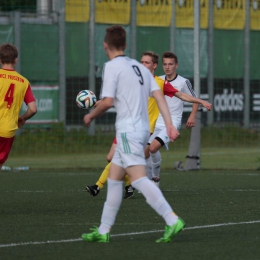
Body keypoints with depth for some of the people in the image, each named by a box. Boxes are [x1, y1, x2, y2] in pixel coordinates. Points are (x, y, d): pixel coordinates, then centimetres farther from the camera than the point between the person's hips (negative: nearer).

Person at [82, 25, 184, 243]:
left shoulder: (112, 66, -6)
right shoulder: (139, 67, 17)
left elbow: (108, 101, -13)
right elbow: (159, 95, 8)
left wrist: (91, 116, 5)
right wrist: (169, 124, 4)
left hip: (128, 131, -9)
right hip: (142, 128, 9)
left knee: (138, 178, -18)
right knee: (113, 178, 15)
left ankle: (172, 220, -30)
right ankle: (103, 231, 18)